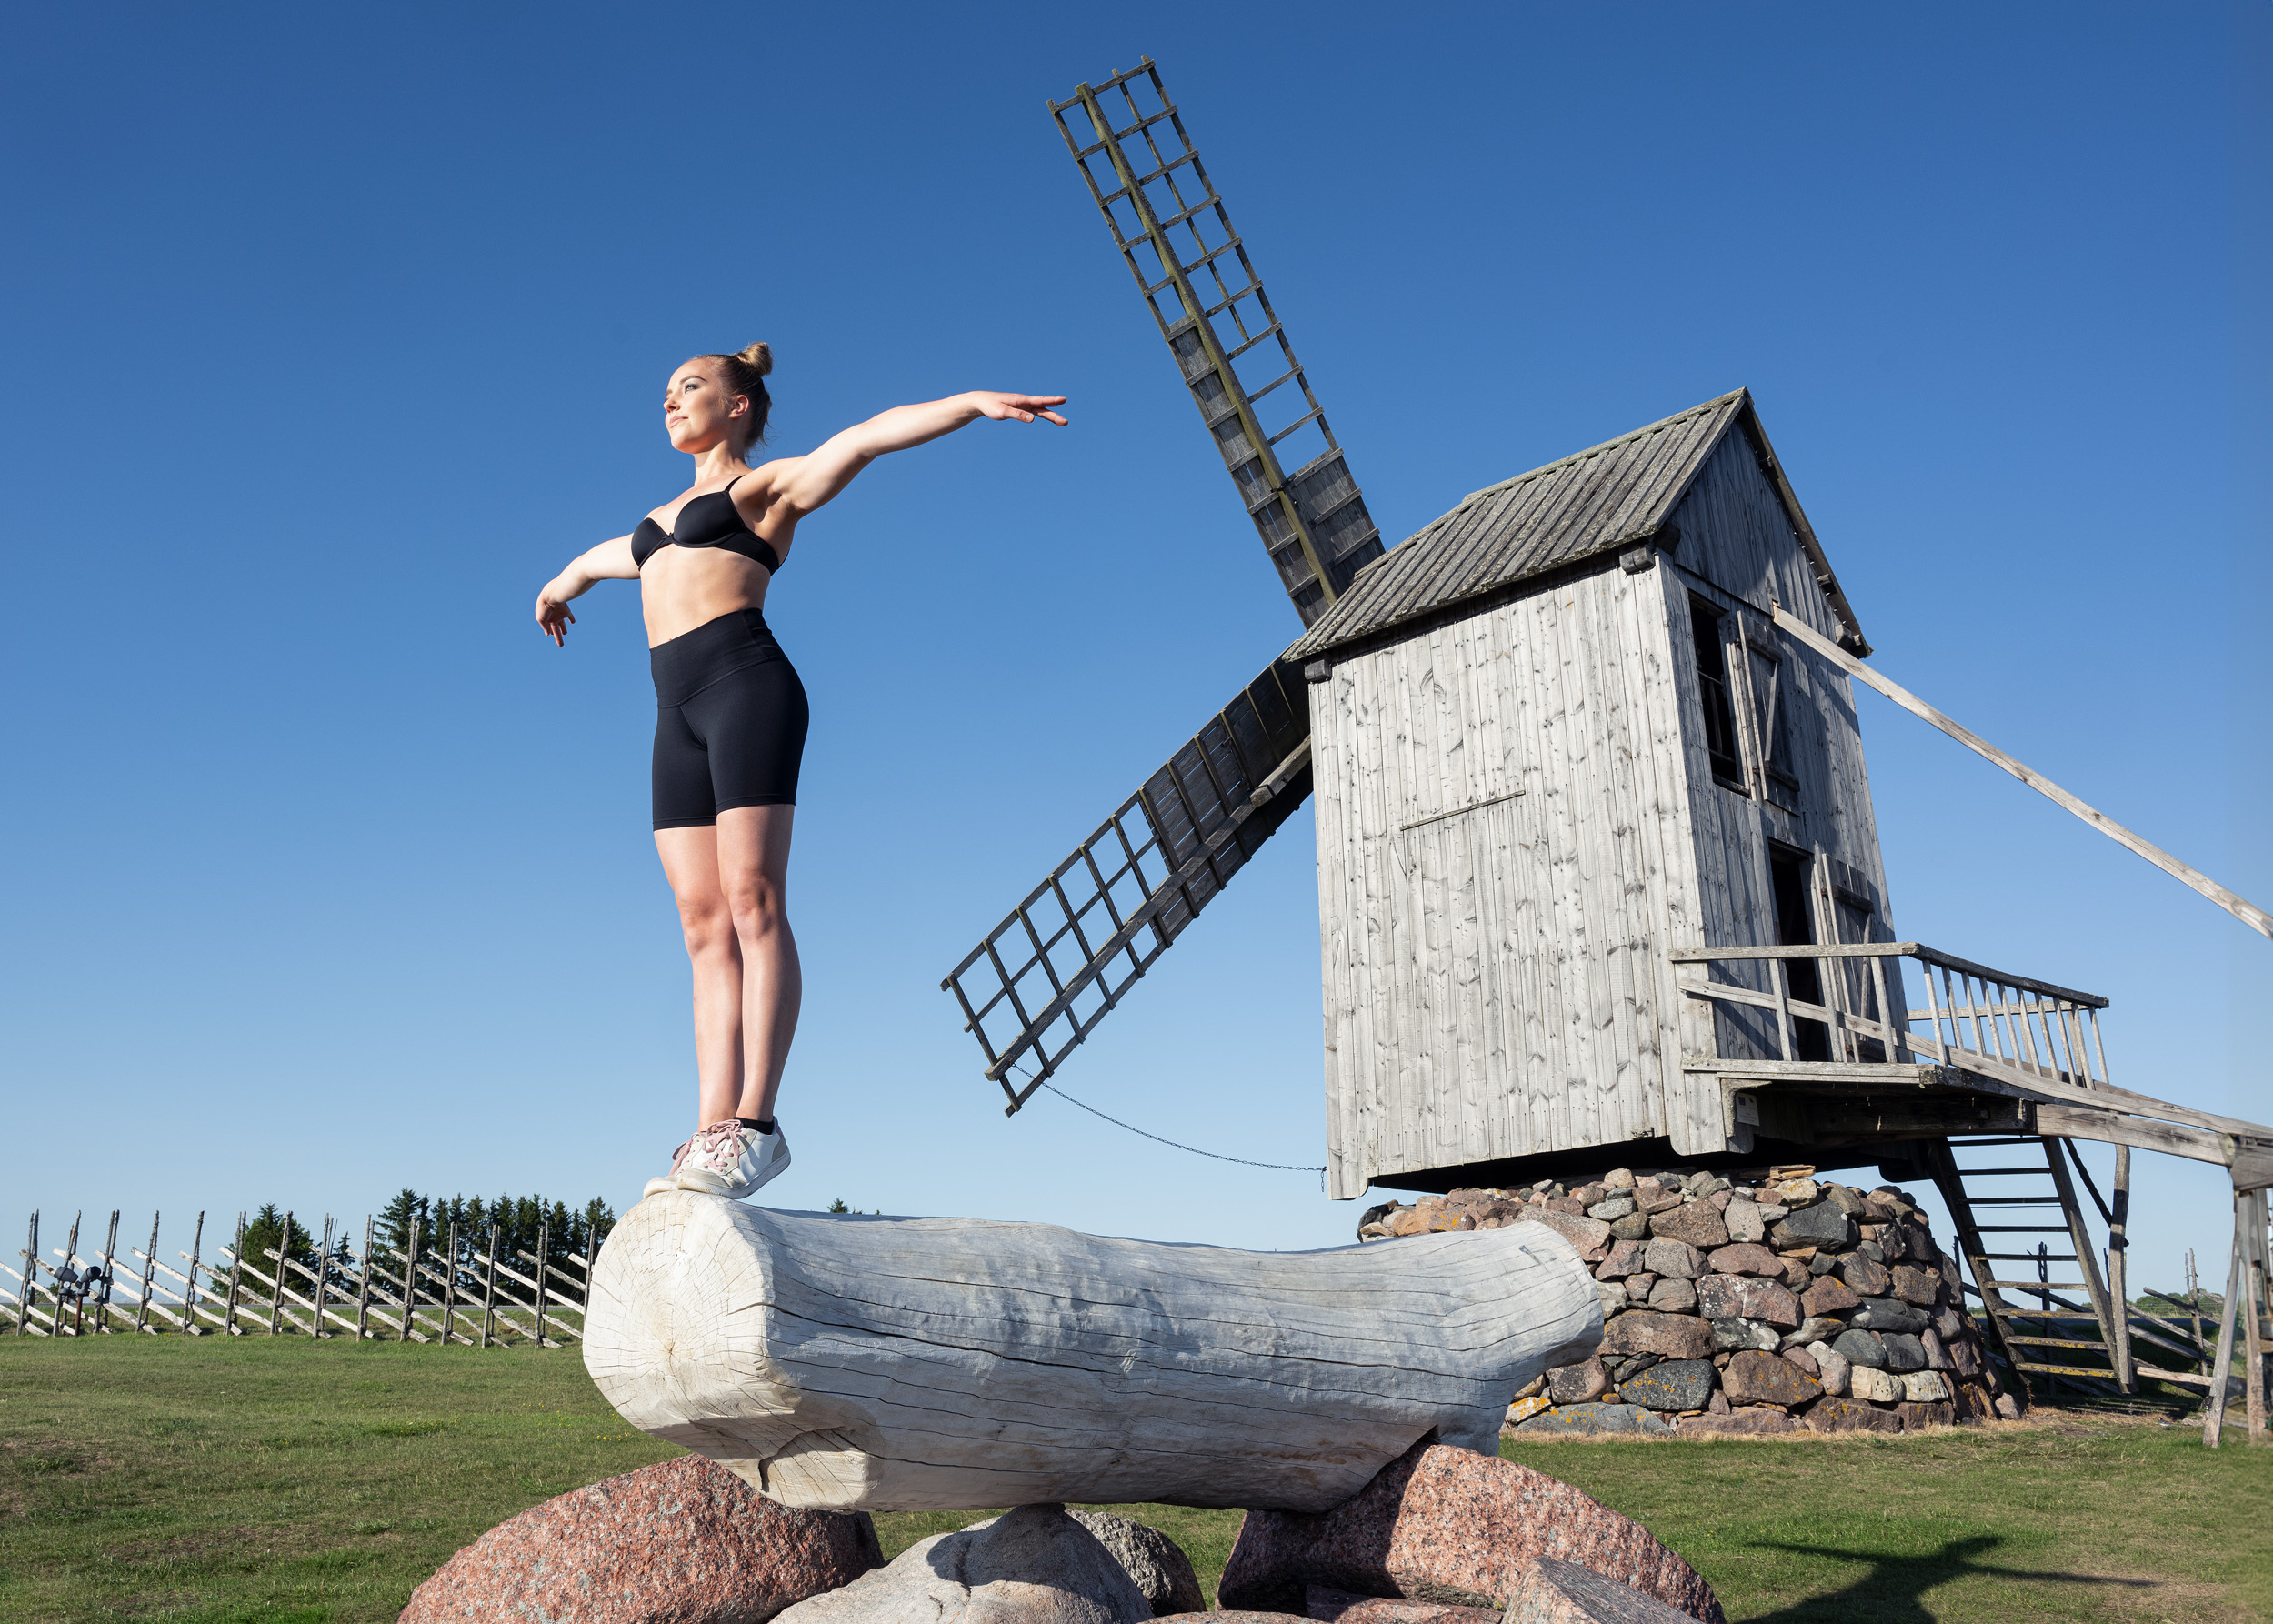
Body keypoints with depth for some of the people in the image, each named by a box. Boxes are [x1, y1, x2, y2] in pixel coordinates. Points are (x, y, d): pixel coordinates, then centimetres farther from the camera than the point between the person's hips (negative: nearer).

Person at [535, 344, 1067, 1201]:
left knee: (752, 902, -16)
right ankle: (713, 1131, -9)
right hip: (679, 713, 7)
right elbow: (607, 555, 53)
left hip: (744, 681, -7)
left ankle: (755, 1125, -20)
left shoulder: (772, 483, 12)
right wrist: (562, 585, 73)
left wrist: (971, 402, -18)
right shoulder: (666, 515, 32)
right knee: (705, 923, -4)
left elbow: (867, 434, -5)